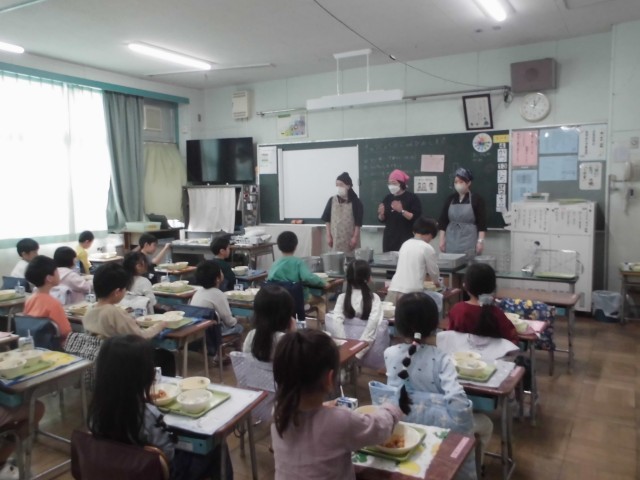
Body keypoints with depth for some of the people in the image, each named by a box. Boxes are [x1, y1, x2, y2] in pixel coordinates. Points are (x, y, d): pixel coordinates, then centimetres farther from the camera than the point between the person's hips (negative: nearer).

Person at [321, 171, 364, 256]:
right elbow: (327, 220, 7)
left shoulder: (355, 201, -2)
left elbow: (358, 222, -4)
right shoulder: (332, 200, 5)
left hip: (350, 238, -2)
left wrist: (355, 237, -9)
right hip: (335, 238, 2)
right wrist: (328, 236, 2)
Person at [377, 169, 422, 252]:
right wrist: (381, 214, -6)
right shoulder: (387, 198, 11)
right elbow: (382, 219, 16)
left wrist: (401, 211, -22)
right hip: (389, 238, 5)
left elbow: (417, 217, -11)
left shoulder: (412, 197, -4)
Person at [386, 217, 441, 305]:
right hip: (412, 291, -5)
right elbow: (434, 271, 10)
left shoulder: (405, 244, 17)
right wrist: (437, 282, 33)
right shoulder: (427, 248, 0)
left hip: (394, 289, 5)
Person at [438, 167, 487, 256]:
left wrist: (480, 240, -11)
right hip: (451, 241, 3)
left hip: (469, 242, -3)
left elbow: (482, 223, -4)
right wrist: (442, 239, 5)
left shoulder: (476, 199, 0)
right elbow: (443, 221, 11)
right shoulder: (450, 199, 11)